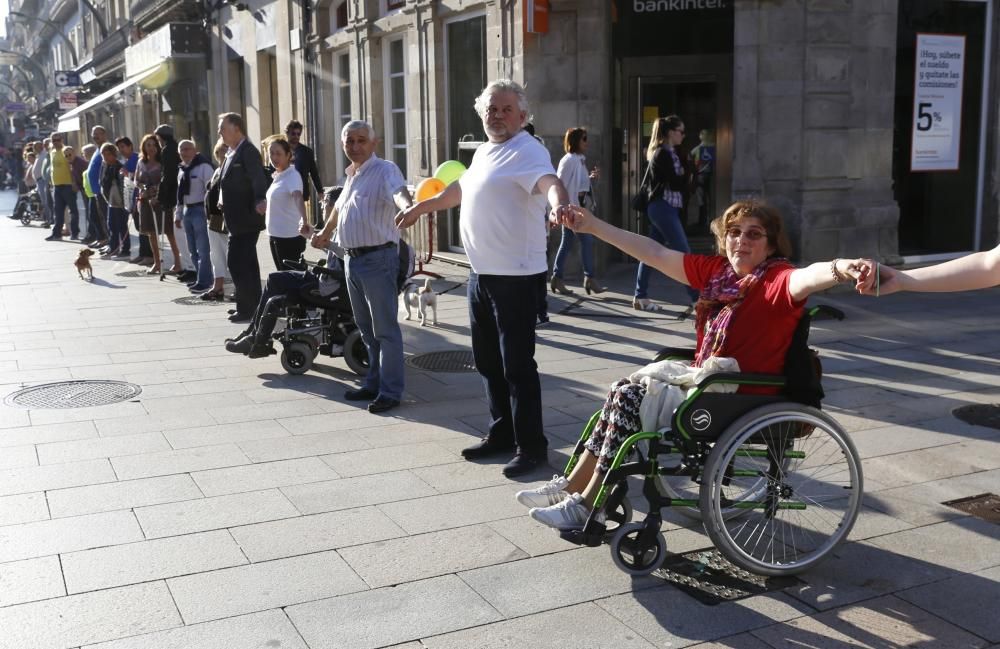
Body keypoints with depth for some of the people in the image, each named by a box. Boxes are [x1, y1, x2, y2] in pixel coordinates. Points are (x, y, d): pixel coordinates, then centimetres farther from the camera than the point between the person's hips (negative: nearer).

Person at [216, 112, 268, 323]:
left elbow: (258, 178, -26)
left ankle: (247, 308, -2)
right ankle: (252, 305, 27)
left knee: (238, 263, -9)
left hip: (245, 219, -10)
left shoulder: (248, 151, -14)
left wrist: (260, 200, -42)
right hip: (237, 219, 10)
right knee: (247, 264, 17)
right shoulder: (232, 153, 16)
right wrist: (222, 199, 6)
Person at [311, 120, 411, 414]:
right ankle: (373, 384, 25)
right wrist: (325, 232, 48)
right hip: (352, 259, 9)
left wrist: (406, 207, -55)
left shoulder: (384, 169, -10)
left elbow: (398, 191, -33)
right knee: (366, 328, 15)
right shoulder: (351, 175, 16)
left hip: (377, 258, -9)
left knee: (385, 329, -4)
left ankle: (390, 391, 0)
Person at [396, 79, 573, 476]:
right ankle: (501, 434, 29)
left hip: (516, 276, -9)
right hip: (482, 273, 9)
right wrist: (419, 209, 42)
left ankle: (531, 446, 5)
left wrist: (558, 204, -55)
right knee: (488, 361, 16)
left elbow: (549, 181, -33)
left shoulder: (526, 151, -12)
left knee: (517, 365, -5)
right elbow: (460, 189, 33)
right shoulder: (484, 152, 16)